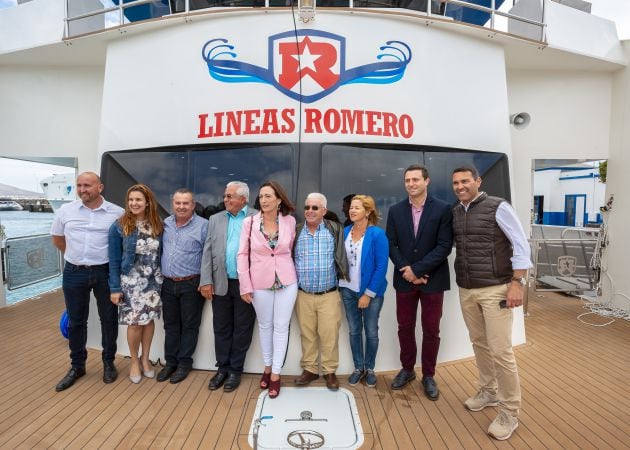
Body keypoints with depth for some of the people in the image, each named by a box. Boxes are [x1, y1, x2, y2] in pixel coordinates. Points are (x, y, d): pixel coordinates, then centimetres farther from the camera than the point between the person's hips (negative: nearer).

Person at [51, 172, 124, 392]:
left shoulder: (117, 213, -7)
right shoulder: (65, 211, 1)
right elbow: (57, 239, 15)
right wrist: (76, 255, 13)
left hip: (105, 273, -2)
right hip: (74, 273, 2)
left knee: (108, 319, 9)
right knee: (76, 322, 13)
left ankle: (109, 362, 27)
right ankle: (77, 366, 30)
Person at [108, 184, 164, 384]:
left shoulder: (158, 225, -1)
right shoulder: (119, 226, -7)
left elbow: (162, 254, 5)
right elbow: (114, 260, -5)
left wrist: (163, 278, 2)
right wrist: (115, 288, -6)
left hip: (154, 281, 3)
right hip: (131, 281, -2)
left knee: (149, 320, 10)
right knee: (135, 323, 2)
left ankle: (145, 359, 29)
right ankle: (135, 361, 25)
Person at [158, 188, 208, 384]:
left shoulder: (203, 225, -9)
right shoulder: (166, 223, 8)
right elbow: (160, 250, 17)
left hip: (191, 285, -5)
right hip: (168, 284, 5)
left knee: (189, 325, 7)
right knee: (170, 324, 15)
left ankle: (184, 363, 21)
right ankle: (170, 361, 28)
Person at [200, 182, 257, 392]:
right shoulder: (215, 220, 9)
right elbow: (207, 252, 5)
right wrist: (206, 281, -2)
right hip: (221, 283, 3)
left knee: (242, 329, 9)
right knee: (221, 328, 13)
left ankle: (235, 370, 25)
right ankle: (222, 368, 30)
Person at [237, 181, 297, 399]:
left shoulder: (289, 221, -6)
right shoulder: (250, 222, -7)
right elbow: (242, 254, -4)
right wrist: (245, 286, -5)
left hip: (286, 281, 0)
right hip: (260, 283, 0)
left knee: (281, 327, 6)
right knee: (265, 326, 15)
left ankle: (276, 373, 21)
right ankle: (267, 367, 35)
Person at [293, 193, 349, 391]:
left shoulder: (335, 230, -3)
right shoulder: (296, 232, 2)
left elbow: (341, 257, 0)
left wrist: (343, 275, -6)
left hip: (329, 295, -2)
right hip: (303, 295, 2)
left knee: (329, 335, 4)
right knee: (307, 334, 13)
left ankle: (330, 371, 23)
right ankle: (309, 369, 29)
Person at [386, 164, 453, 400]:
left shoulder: (443, 209, -6)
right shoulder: (395, 210, 2)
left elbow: (445, 246, -12)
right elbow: (391, 245, 1)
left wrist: (417, 269, -16)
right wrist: (407, 271, -11)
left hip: (433, 279, -2)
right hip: (405, 279, 2)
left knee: (431, 330, 8)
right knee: (405, 328, 12)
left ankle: (428, 375, 26)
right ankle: (407, 369, 31)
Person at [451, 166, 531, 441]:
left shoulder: (498, 207, -9)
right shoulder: (454, 213, 7)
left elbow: (521, 245, -9)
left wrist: (517, 282, -15)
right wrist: (461, 281, 10)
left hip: (495, 289, -5)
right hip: (466, 291, 5)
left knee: (500, 351, -3)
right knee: (479, 343, 15)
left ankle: (510, 412, 13)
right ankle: (489, 392, 35)